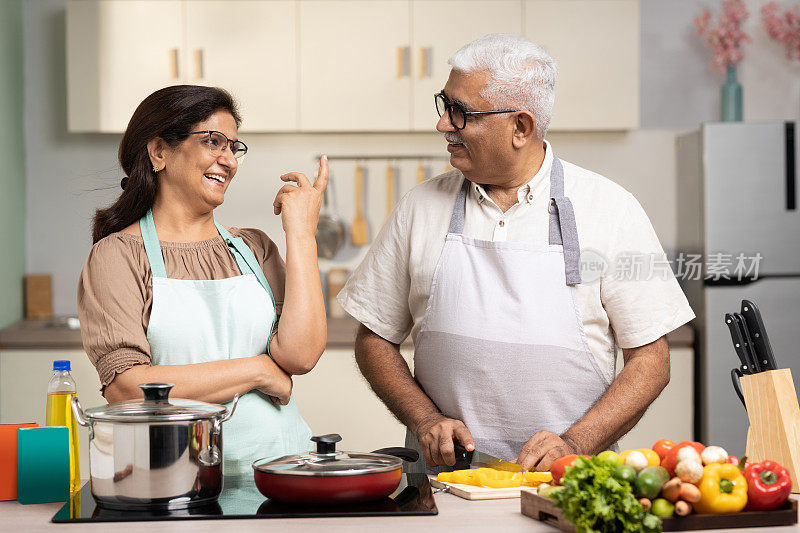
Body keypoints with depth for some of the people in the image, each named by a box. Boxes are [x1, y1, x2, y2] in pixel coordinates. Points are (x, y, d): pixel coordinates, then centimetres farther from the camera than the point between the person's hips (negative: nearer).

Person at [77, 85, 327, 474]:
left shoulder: (252, 248, 15)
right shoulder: (117, 256, 2)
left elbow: (300, 355, -1)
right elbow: (125, 387, -11)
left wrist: (301, 234, 1)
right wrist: (257, 370, -6)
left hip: (275, 458, 3)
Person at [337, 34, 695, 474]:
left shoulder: (610, 209, 1)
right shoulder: (420, 207, 8)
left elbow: (650, 359, 2)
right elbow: (374, 338, 14)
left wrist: (576, 444, -12)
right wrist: (425, 419, -2)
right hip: (445, 478, 2)